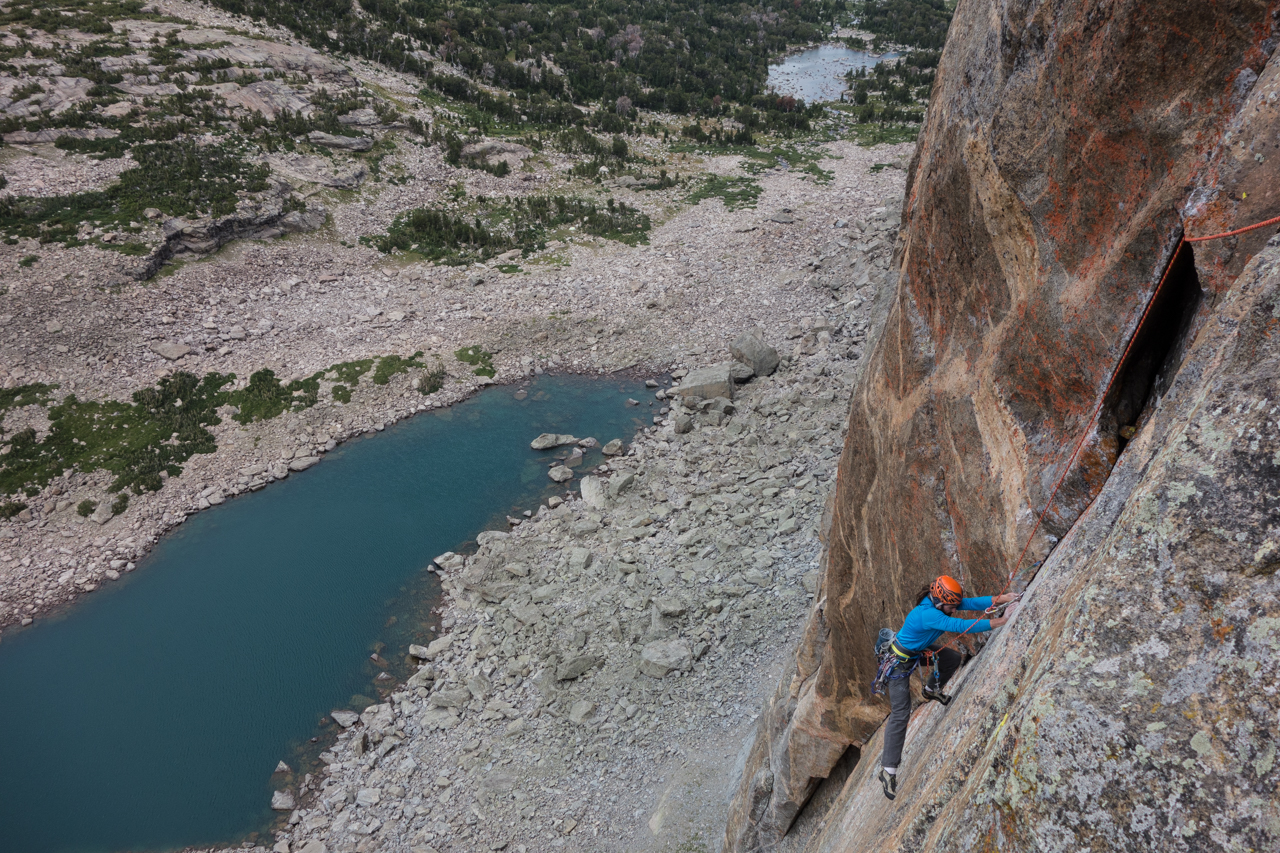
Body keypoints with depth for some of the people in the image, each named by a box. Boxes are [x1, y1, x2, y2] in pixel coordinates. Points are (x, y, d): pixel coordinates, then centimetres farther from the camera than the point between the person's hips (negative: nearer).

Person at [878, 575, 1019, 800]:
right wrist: (998, 623, -40)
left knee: (954, 658, 16)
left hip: (919, 651, 9)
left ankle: (931, 690, 40)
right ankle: (888, 770, -5)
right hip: (900, 661, -9)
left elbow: (972, 603, -19)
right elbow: (961, 626, -42)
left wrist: (1000, 599, -34)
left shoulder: (943, 602, -14)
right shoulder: (926, 614, -39)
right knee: (901, 714, -10)